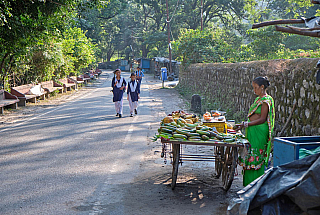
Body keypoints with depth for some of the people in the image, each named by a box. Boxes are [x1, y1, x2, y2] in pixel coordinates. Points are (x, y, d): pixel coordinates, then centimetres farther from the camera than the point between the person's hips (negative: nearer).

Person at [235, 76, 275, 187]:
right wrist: (244, 124, 16)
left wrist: (246, 124, -21)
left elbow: (262, 119, -17)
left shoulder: (266, 100, -12)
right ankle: (249, 183, 15)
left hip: (259, 132, -9)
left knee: (256, 157, -6)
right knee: (251, 156, 9)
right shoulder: (258, 99, 17)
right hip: (252, 131, 9)